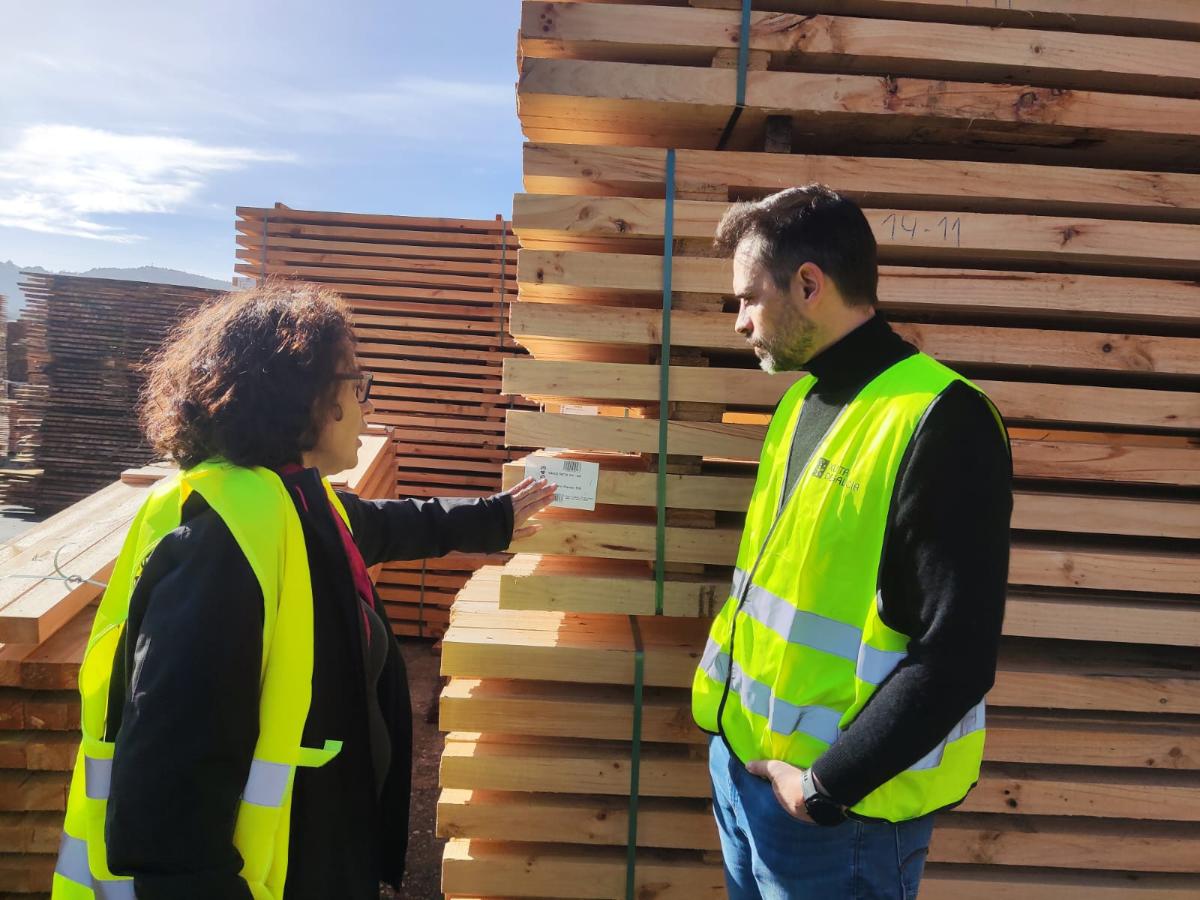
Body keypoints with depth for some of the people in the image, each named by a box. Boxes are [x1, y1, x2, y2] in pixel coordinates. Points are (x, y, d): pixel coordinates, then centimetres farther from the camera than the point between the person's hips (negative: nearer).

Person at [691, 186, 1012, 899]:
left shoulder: (941, 421, -20)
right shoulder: (804, 400, 7)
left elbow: (956, 655, -22)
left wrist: (824, 787, -17)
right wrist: (728, 715, 11)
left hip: (838, 804, -7)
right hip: (742, 759, 8)